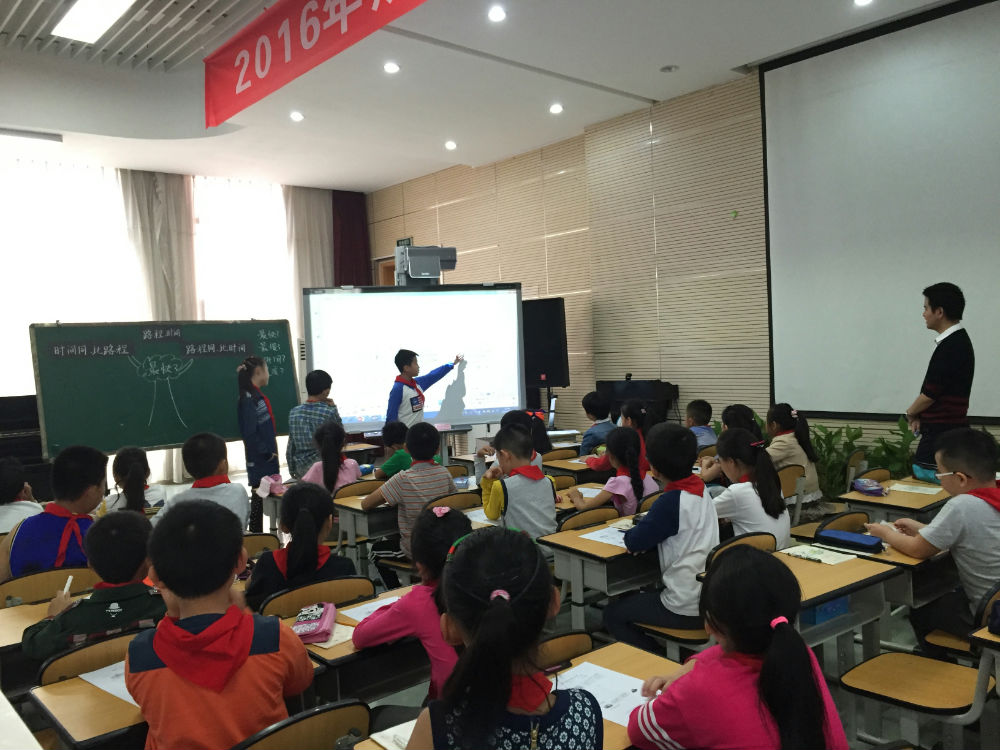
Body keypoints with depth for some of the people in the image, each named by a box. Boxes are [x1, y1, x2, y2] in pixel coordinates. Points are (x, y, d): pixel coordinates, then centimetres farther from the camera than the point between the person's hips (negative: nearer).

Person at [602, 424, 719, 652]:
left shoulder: (672, 501, -23)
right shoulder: (699, 490, 3)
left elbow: (634, 542, -18)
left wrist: (633, 532, 3)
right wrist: (646, 526, -3)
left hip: (687, 610, -9)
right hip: (709, 598, 9)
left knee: (613, 614, 9)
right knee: (638, 597, 28)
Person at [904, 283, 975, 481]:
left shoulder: (950, 347, -19)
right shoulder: (959, 340, 14)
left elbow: (930, 394, -17)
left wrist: (911, 413, 2)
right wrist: (919, 416, 7)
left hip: (942, 435, -10)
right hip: (949, 430, 10)